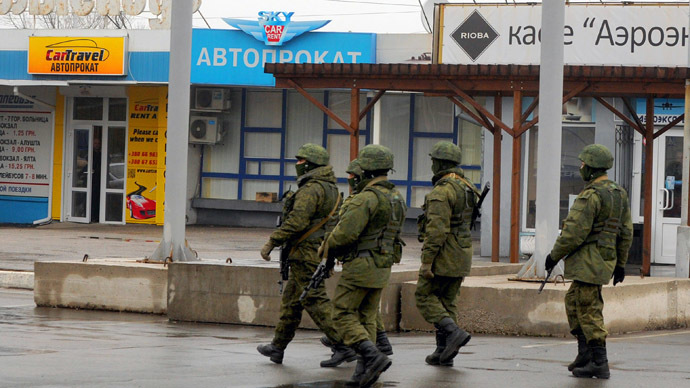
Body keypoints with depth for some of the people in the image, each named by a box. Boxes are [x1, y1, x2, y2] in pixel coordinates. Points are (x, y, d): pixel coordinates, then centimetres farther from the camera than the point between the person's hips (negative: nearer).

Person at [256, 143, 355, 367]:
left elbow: (296, 221, -24)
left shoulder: (311, 189, -16)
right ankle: (278, 347, 25)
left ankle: (343, 346, -13)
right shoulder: (330, 189, 15)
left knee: (316, 301, -9)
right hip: (320, 253, 10)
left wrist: (271, 242, -18)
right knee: (291, 300, 17)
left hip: (306, 254, -10)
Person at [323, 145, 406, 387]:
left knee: (343, 315, -2)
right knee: (366, 318, 12)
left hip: (361, 265, -8)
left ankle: (373, 356, -17)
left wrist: (330, 247, -3)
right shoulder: (396, 199, 11)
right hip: (383, 266, 9)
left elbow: (346, 232, -25)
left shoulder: (367, 198, -19)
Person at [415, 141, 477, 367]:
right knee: (447, 301, 13)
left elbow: (437, 230, -23)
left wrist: (427, 261, -22)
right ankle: (444, 352, 11)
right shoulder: (467, 188, 12)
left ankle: (453, 332, -15)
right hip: (462, 255, 9)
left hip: (443, 255, -9)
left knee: (425, 297, 2)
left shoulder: (441, 192, -17)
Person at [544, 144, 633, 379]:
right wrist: (620, 263, 21)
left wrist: (555, 255, -9)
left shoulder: (591, 195, -17)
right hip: (606, 259, 9)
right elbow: (626, 232, 15)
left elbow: (574, 232, -20)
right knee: (573, 301, 19)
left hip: (588, 260, -9)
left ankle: (599, 364, -5)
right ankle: (585, 353, 15)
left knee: (589, 310, -5)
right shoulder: (619, 194, 11)